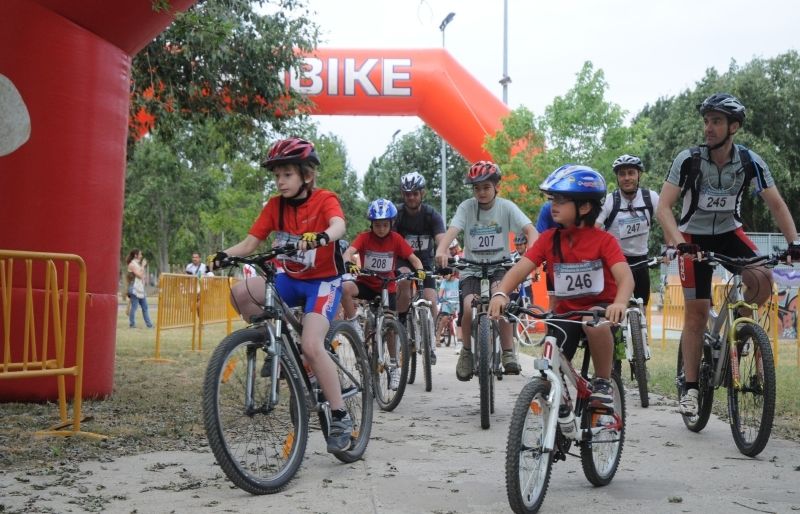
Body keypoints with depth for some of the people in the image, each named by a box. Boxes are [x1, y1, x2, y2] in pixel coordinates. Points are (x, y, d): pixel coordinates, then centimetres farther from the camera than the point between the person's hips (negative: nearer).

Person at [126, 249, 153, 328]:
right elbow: (140, 275, -17)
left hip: (140, 289, 9)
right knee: (134, 306, -5)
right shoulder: (132, 264, -10)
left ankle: (149, 324, 10)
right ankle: (132, 324, 2)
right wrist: (143, 266, -10)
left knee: (145, 307, 8)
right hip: (134, 289, -9)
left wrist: (144, 266, 12)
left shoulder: (137, 264, 18)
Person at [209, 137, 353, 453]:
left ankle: (340, 417, -10)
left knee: (311, 346, -24)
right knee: (241, 292, -23)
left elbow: (338, 226, -32)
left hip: (323, 281, -5)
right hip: (289, 279, 5)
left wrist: (321, 237, -55)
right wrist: (226, 255, -25)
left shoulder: (324, 199, -11)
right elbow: (250, 242, -4)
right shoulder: (275, 206, 2)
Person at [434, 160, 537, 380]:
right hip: (471, 269, 1)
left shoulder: (506, 207, -5)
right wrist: (441, 251, -40)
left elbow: (530, 229, -15)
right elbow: (452, 230, -19)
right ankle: (467, 351, 5)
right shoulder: (467, 207, -4)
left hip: (499, 266, -1)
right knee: (469, 308, -24)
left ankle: (508, 352, -19)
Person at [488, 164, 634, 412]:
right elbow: (520, 269, -15)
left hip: (601, 307, -3)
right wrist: (500, 294, -35)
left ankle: (603, 383, -16)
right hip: (566, 311, 3)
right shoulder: (548, 239, -4)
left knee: (595, 322, -39)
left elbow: (625, 276, -26)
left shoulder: (603, 240, -13)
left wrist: (620, 302, -49)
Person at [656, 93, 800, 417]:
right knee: (696, 313, -6)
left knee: (763, 279, -24)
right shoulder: (688, 160, -21)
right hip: (694, 235, -2)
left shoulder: (751, 162, -15)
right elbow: (663, 207, -25)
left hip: (729, 232, 2)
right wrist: (677, 241, -41)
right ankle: (690, 388, 5)